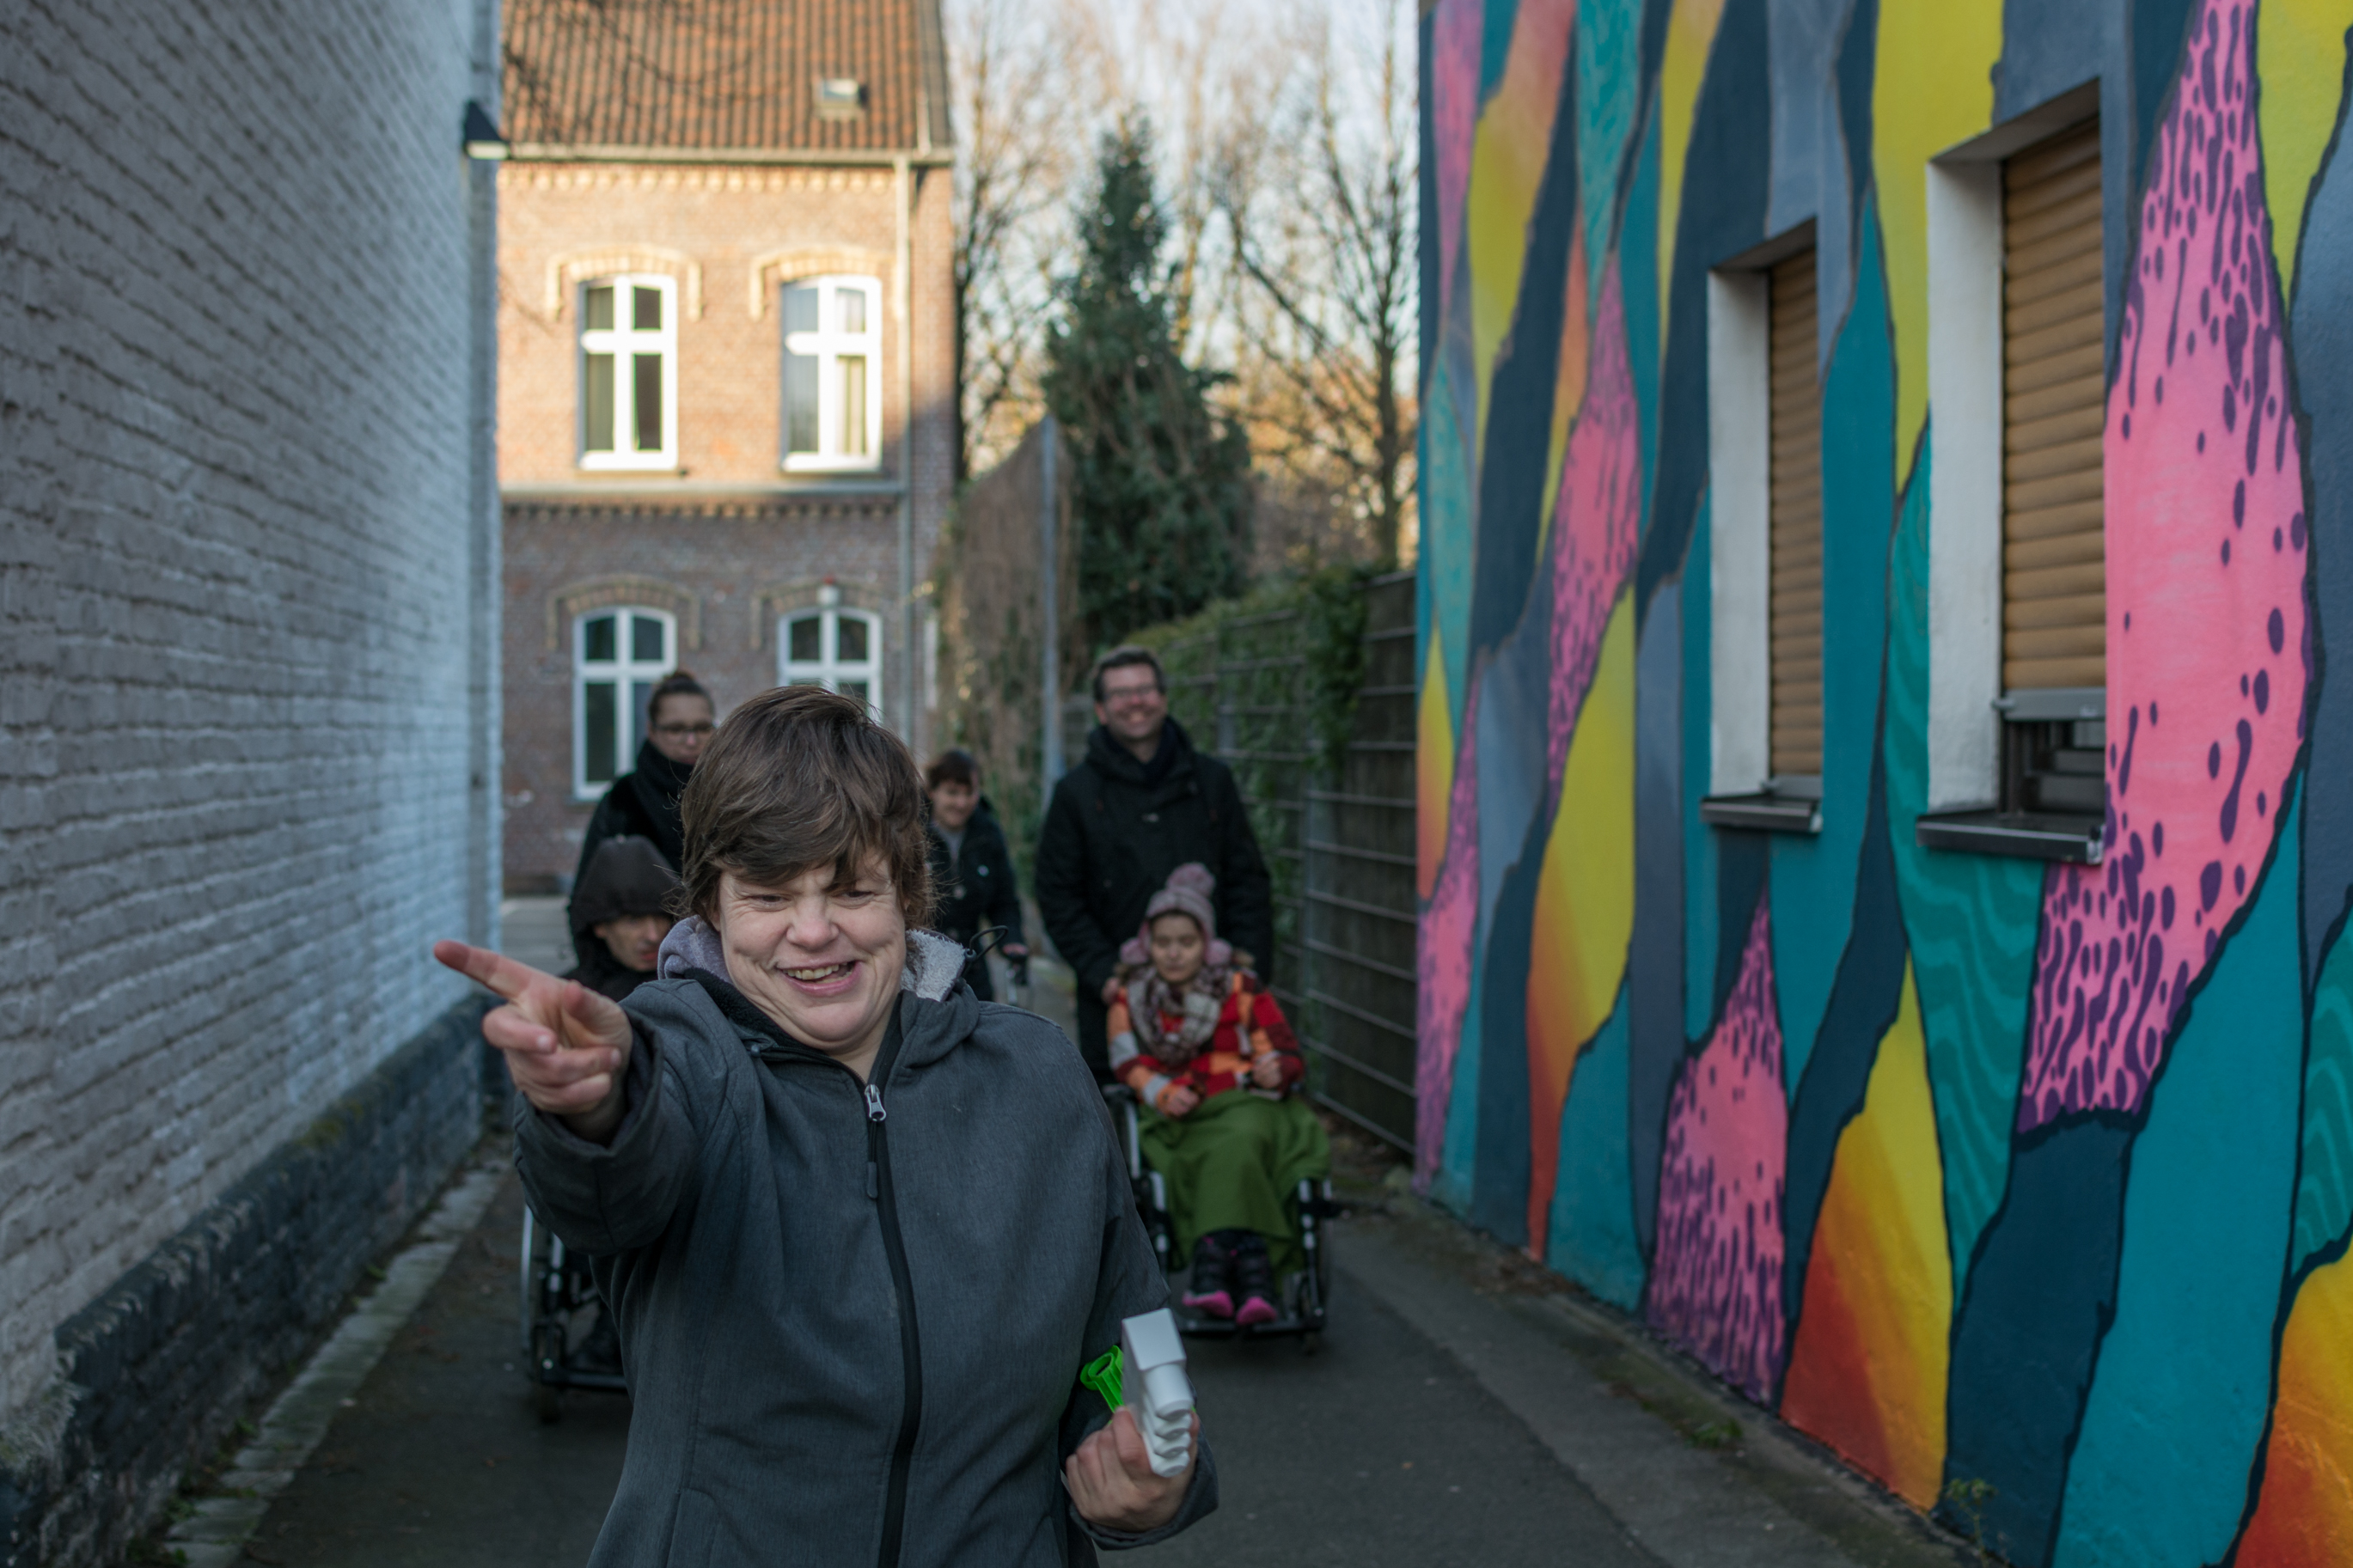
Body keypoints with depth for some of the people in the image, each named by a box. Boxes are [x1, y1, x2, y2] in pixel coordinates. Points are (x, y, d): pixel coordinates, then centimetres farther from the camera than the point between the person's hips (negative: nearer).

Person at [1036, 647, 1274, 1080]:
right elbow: (1059, 897, 3)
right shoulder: (1076, 793, 5)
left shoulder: (1212, 780, 10)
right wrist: (1101, 974, -9)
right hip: (1118, 997, -1)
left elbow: (1248, 880, 11)